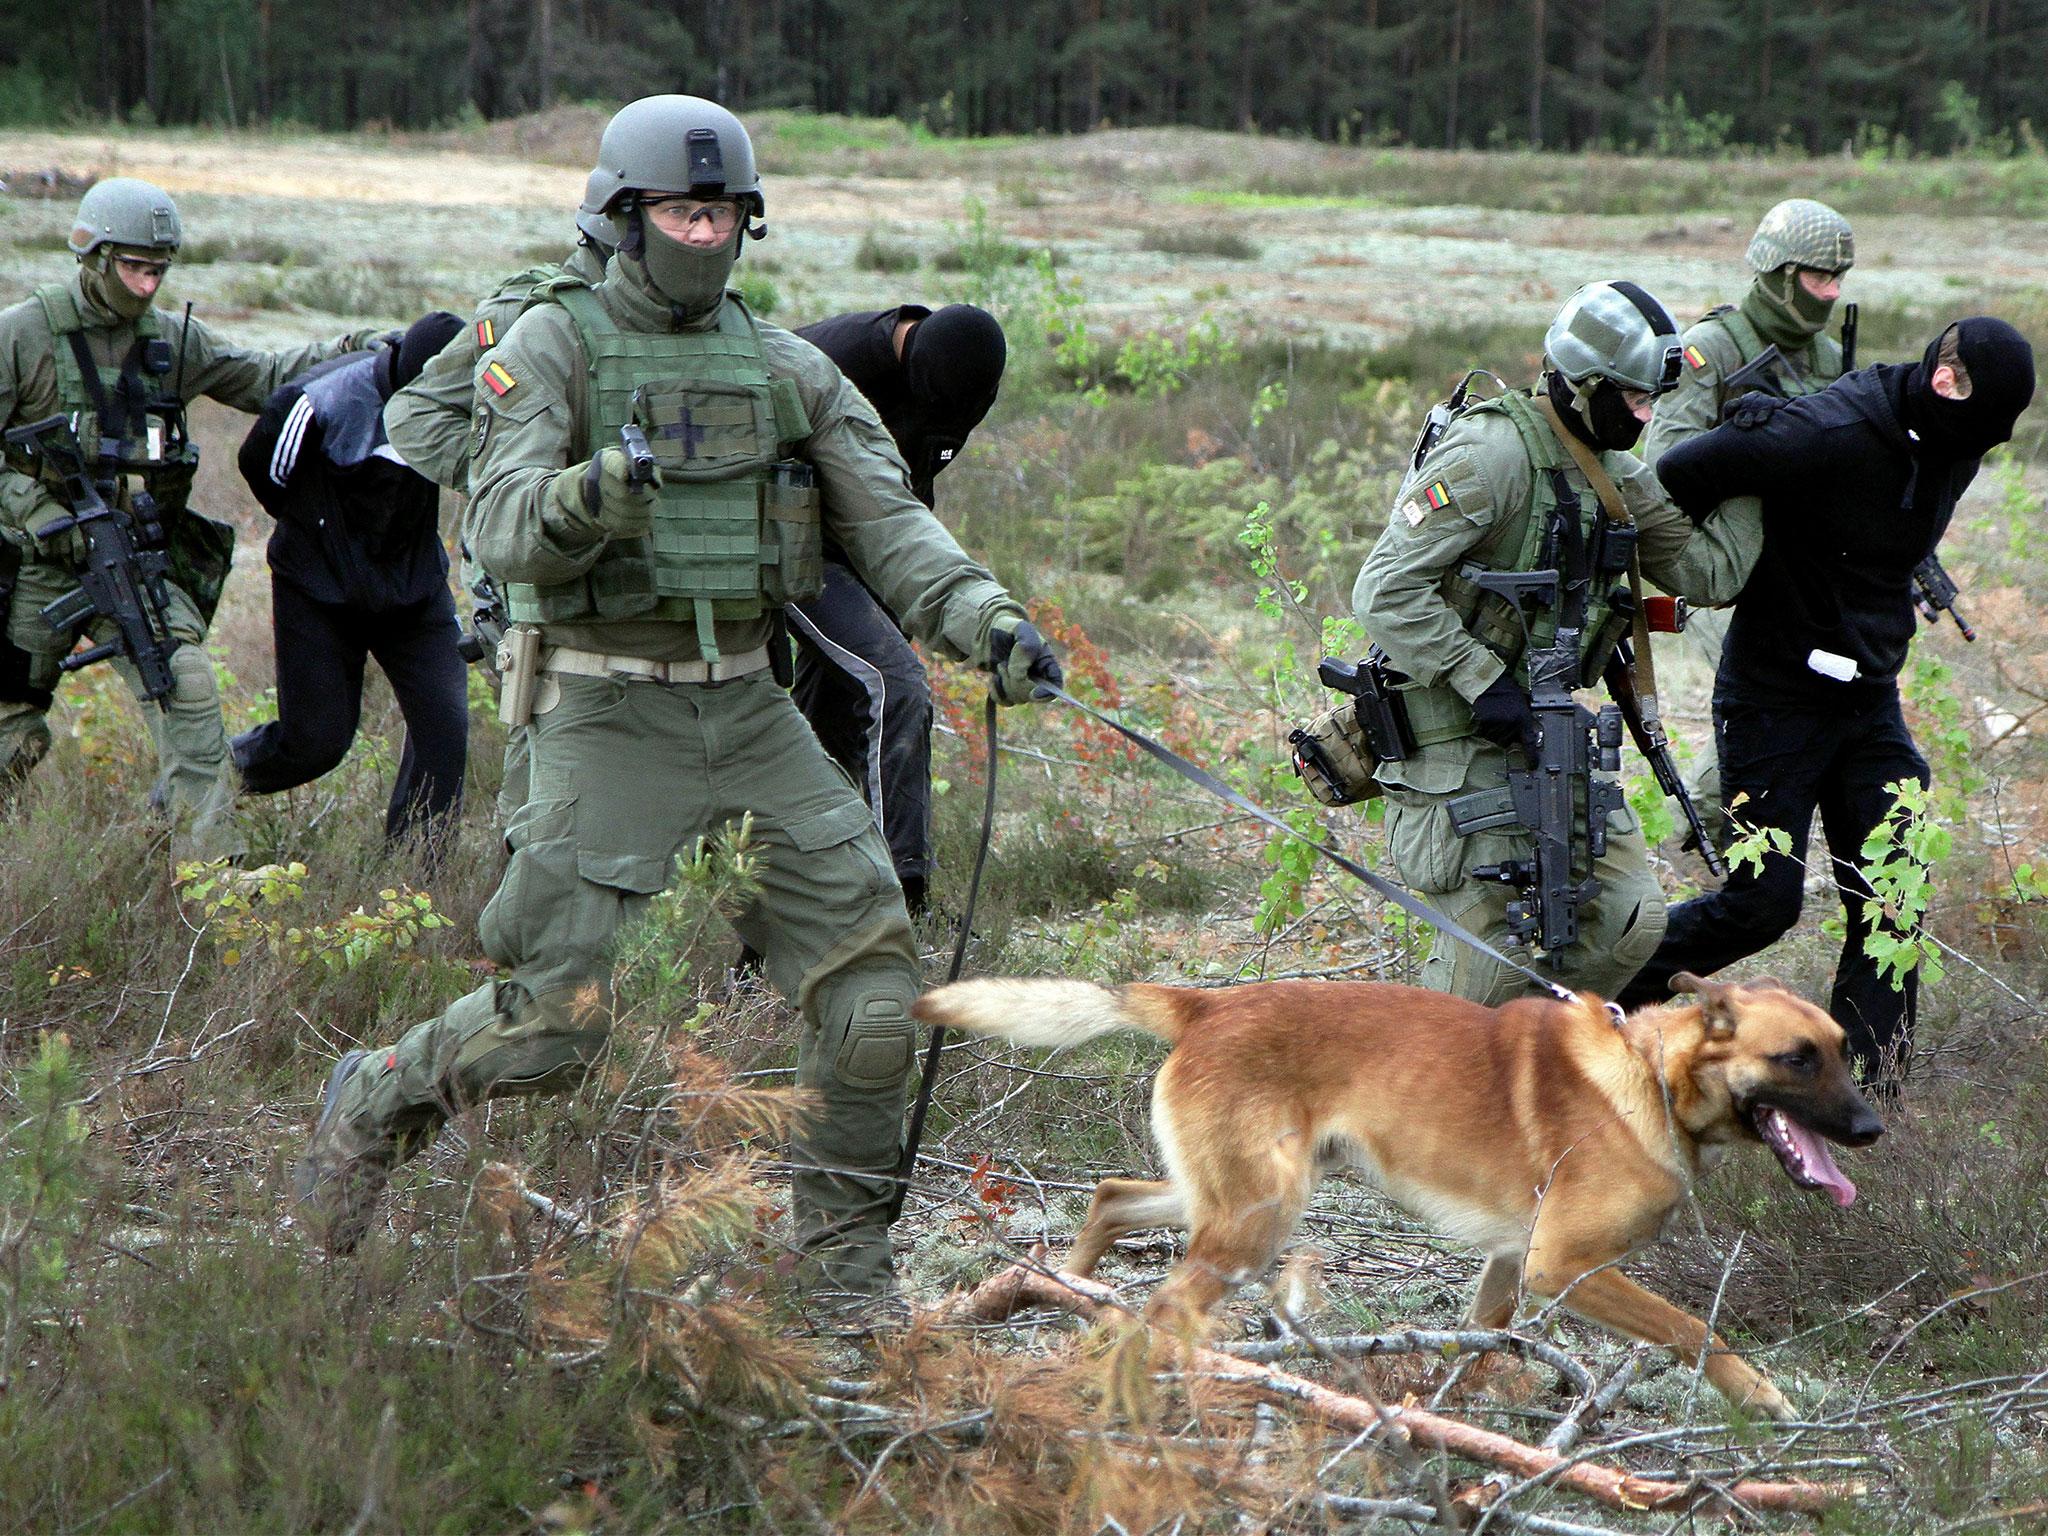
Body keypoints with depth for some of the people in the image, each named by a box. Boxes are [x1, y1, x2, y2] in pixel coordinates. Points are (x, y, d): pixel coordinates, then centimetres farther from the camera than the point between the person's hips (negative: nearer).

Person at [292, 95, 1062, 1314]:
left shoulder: (788, 369, 9)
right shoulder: (554, 347, -5)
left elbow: (889, 522, 3)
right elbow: (505, 533, -16)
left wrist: (985, 619, -14)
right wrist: (592, 492, -38)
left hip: (751, 709, 5)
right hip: (610, 712, -5)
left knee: (873, 969, -4)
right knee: (554, 1024, -6)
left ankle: (848, 1257, 10)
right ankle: (376, 1103, 23)